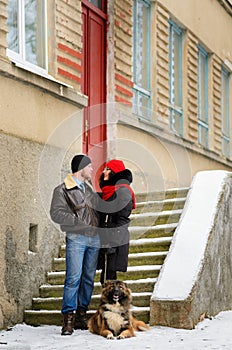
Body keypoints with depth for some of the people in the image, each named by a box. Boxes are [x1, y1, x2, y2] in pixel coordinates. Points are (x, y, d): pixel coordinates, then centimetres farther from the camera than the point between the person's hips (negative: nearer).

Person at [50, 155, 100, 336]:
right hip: (76, 238, -6)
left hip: (95, 238, 6)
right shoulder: (62, 190, 0)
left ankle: (81, 315, 13)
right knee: (74, 277, -13)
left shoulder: (89, 188, 20)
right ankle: (68, 318, -9)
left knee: (89, 277, 6)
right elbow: (57, 213, -12)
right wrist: (80, 222, -16)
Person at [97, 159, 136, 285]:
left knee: (109, 278, -9)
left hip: (115, 242, -9)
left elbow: (122, 219, -14)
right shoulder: (108, 190, 18)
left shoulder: (122, 191, -9)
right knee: (105, 278, 9)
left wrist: (113, 242, -18)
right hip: (104, 240, 9)